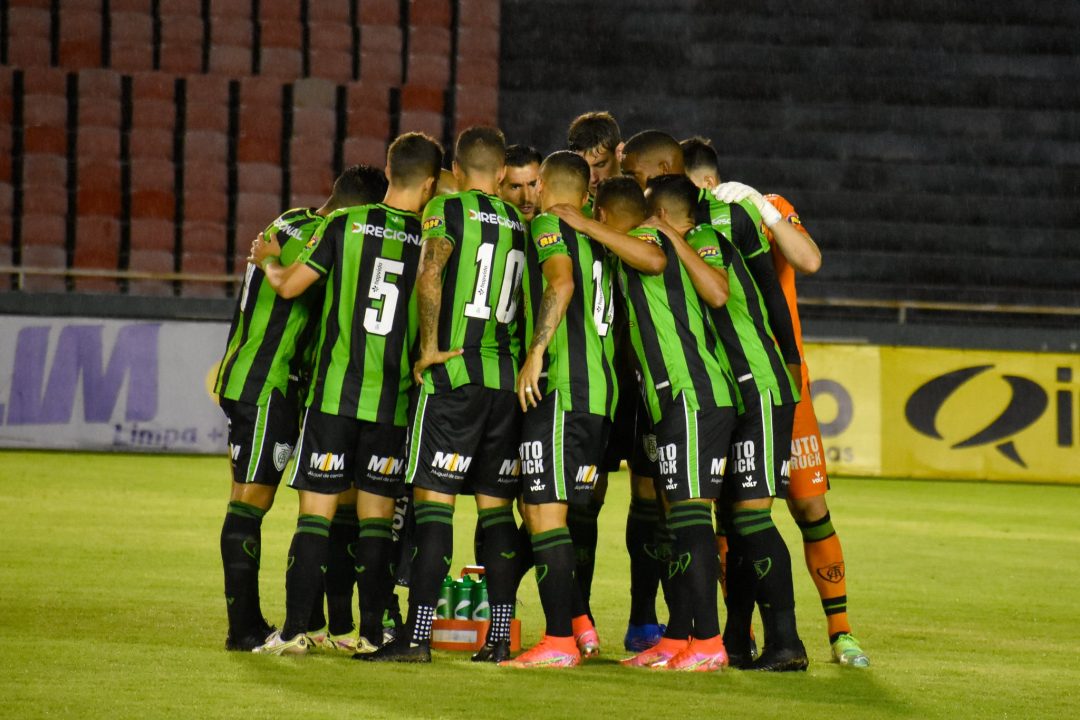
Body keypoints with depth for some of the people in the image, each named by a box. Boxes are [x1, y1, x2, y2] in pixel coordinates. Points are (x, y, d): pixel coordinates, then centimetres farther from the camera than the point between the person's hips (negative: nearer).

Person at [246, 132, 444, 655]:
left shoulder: (346, 224, -2)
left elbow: (289, 284, 1)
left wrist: (265, 260, 20)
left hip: (335, 390, -1)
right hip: (395, 398, 1)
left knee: (316, 511, 2)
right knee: (376, 516, 8)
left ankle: (294, 629, -1)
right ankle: (372, 631, 7)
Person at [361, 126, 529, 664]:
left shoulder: (449, 210, -2)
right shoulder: (519, 225, 15)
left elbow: (429, 274, -18)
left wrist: (430, 346, -12)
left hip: (456, 374, -5)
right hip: (510, 377, 5)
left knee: (434, 498, -6)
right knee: (497, 507, 9)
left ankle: (418, 635, -11)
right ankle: (499, 635, 8)